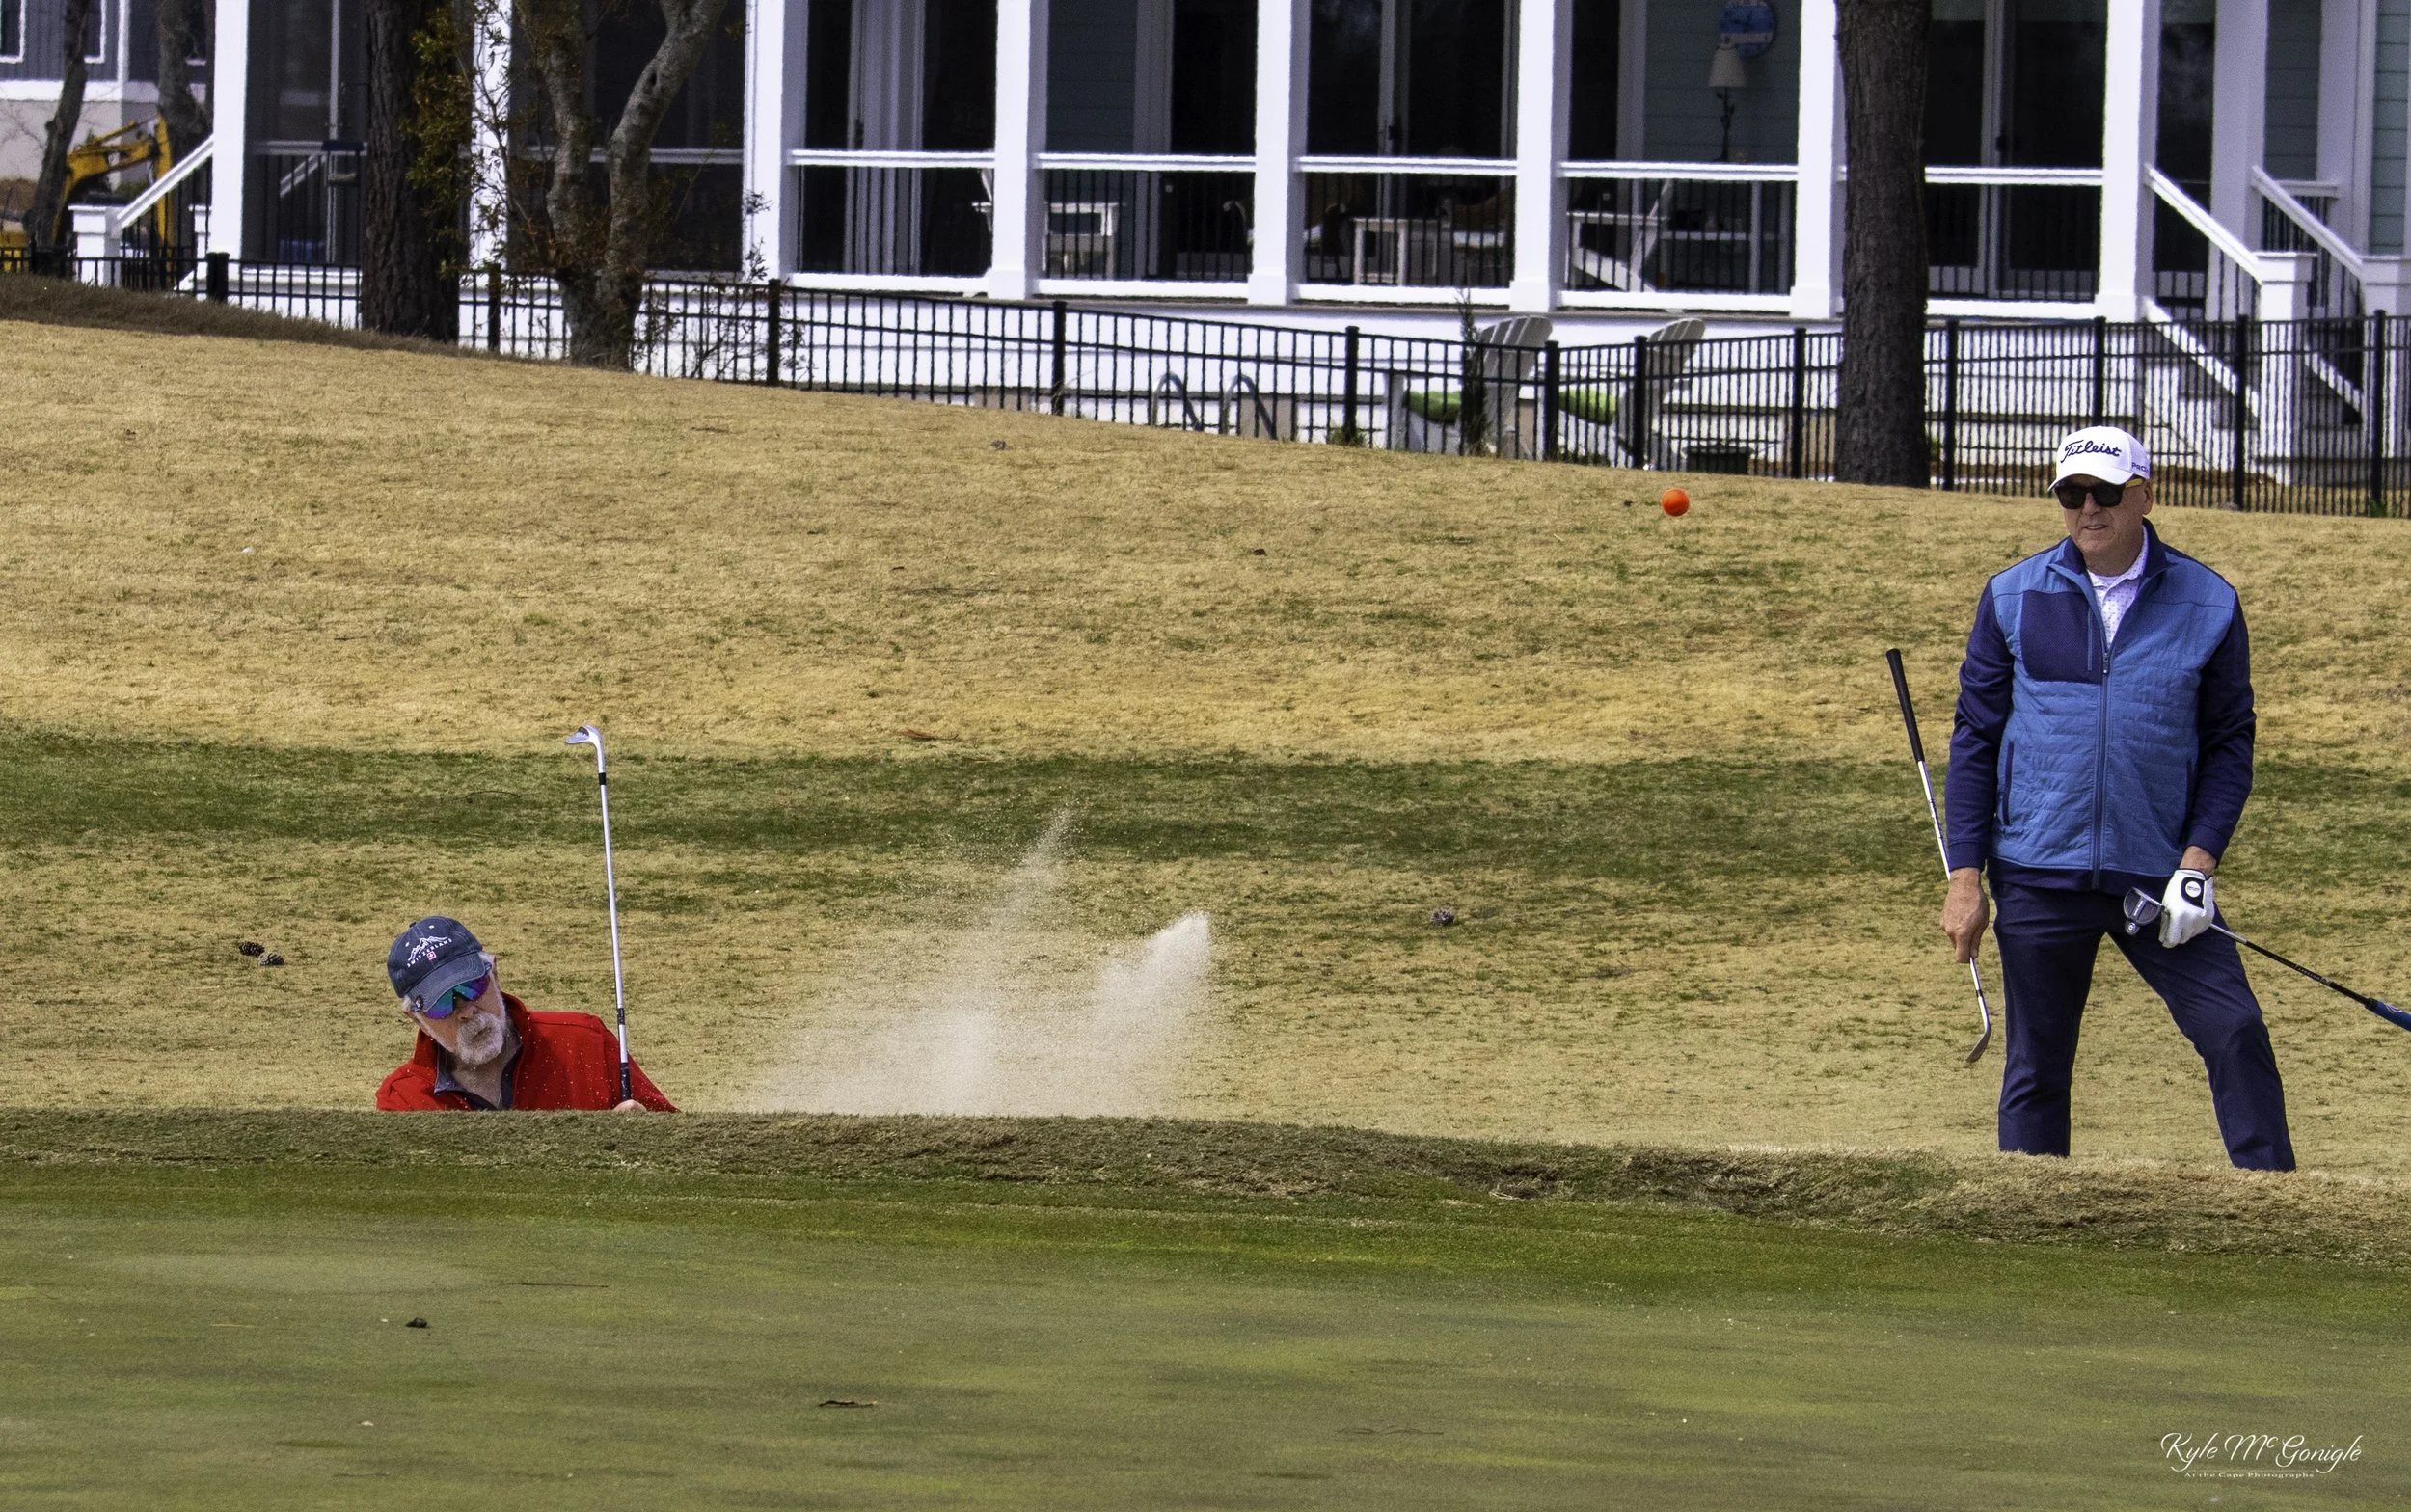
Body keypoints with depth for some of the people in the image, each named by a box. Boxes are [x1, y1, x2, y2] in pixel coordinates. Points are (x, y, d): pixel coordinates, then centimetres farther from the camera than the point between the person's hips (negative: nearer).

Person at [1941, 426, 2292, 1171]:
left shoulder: (2208, 604, 2)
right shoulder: (2014, 598, 3)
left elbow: (2230, 743, 6)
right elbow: (1975, 739, 6)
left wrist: (2198, 860, -7)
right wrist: (1966, 877, 0)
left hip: (2160, 876, 0)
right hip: (2039, 877, 0)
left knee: (2236, 1032, -10)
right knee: (2036, 1067, 5)